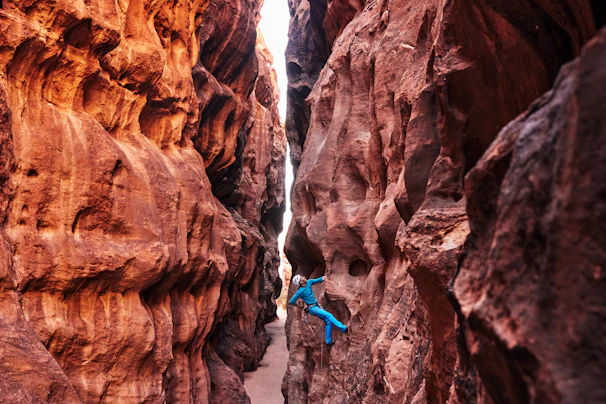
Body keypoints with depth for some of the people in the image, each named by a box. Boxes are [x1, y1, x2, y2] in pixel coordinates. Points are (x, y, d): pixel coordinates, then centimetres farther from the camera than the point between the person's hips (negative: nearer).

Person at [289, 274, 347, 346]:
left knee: (328, 321, 0)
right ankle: (343, 328, -21)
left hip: (317, 306, 8)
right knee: (329, 316, -18)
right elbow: (291, 301, -12)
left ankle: (328, 341, 7)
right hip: (313, 308, -7)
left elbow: (317, 280, 18)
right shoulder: (300, 291, -17)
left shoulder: (309, 282, 2)